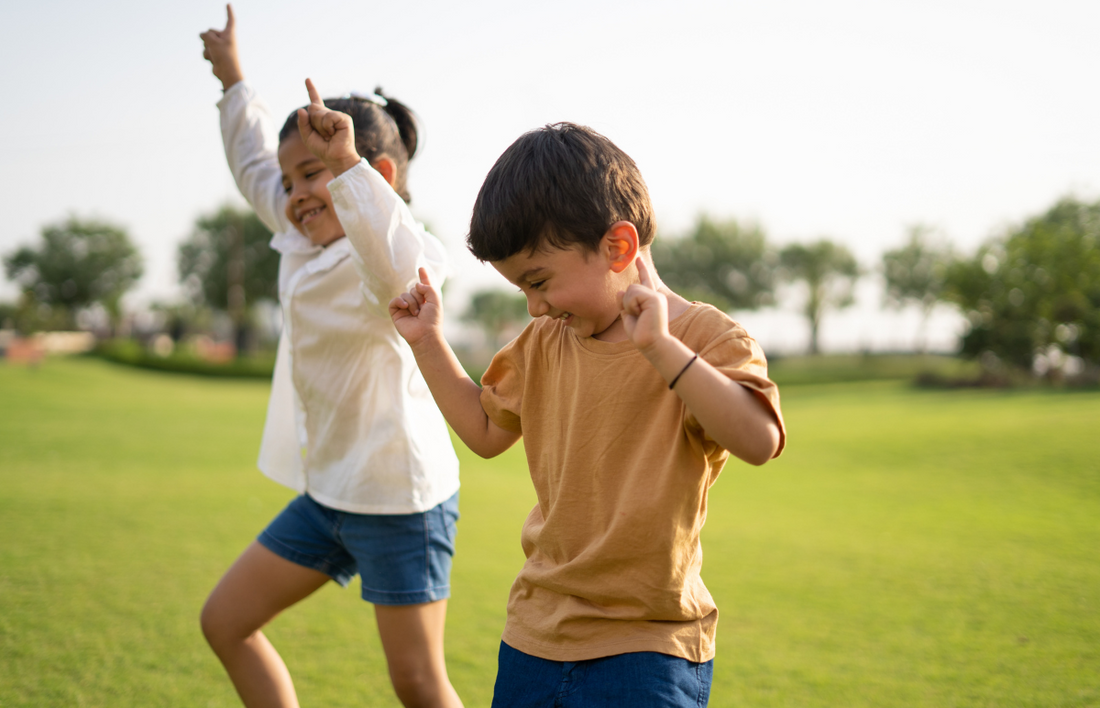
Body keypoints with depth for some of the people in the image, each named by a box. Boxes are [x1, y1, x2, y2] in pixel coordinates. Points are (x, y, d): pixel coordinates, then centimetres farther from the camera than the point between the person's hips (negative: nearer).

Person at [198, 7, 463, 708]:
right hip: (327, 493, 9)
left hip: (400, 497, -9)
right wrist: (232, 80, 35)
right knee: (226, 622, 14)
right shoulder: (305, 247, 7)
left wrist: (345, 164, -52)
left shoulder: (385, 256, -19)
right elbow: (256, 167, 25)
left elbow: (401, 267, -46)